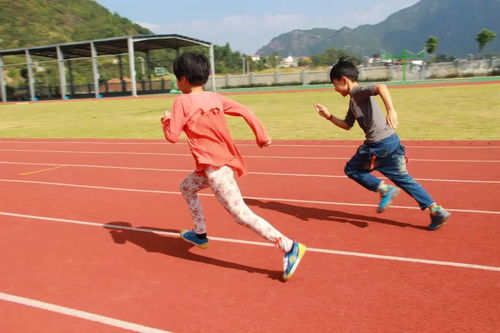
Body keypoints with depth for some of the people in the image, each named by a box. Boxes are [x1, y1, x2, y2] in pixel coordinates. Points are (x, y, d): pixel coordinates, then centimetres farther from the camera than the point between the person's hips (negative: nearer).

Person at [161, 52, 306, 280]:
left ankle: (290, 247, -14)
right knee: (186, 187, 30)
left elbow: (172, 136, -9)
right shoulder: (215, 98, 8)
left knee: (241, 214, -9)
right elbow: (245, 111, 3)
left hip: (214, 168, -9)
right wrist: (262, 136, 9)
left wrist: (166, 120, 11)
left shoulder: (182, 101, -8)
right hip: (223, 163, 9)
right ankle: (200, 235, 41)